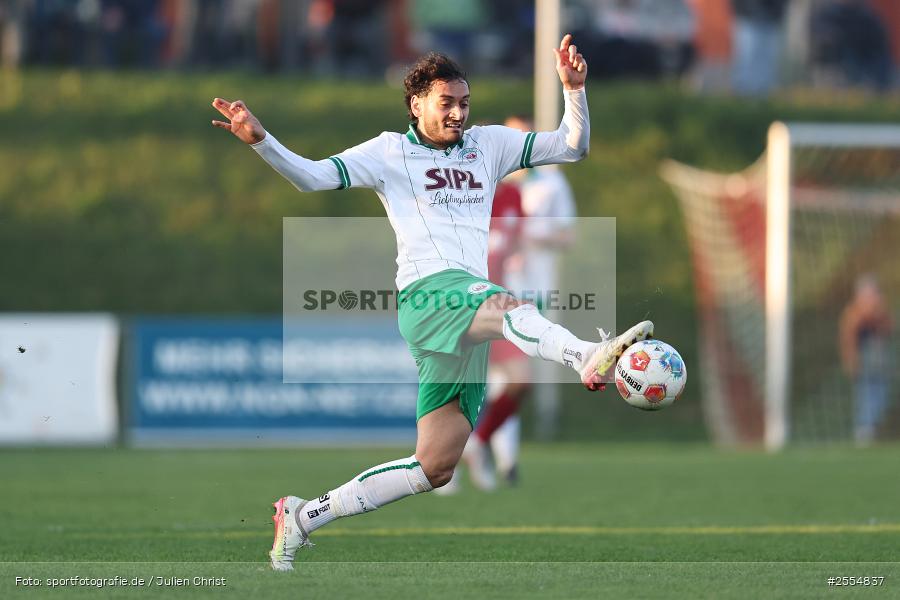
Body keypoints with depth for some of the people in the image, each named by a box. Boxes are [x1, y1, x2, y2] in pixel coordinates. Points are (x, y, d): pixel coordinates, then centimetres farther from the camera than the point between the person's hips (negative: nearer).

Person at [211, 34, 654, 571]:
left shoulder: (489, 145, 20)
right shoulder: (390, 152, 8)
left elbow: (572, 147, 18)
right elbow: (312, 177, 2)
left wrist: (574, 89, 2)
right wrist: (260, 141, -13)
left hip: (468, 320, 6)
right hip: (430, 291, -6)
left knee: (435, 468, 7)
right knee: (507, 305, -40)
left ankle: (303, 516, 17)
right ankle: (589, 359, -72)